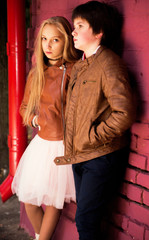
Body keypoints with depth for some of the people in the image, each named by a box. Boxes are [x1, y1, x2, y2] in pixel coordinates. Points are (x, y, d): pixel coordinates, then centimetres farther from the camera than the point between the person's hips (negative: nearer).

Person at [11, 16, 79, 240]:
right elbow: (24, 107, 17)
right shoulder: (36, 73, 6)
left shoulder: (73, 72, -12)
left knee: (53, 203, 8)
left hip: (62, 146, -5)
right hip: (40, 143, 5)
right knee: (29, 200, 13)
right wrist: (35, 119, -1)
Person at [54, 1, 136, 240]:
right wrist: (70, 150, 15)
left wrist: (91, 137, -16)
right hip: (79, 157, 8)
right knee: (85, 218, 17)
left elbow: (124, 114, -23)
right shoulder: (78, 66, 13)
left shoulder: (109, 64, -15)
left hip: (101, 156, -8)